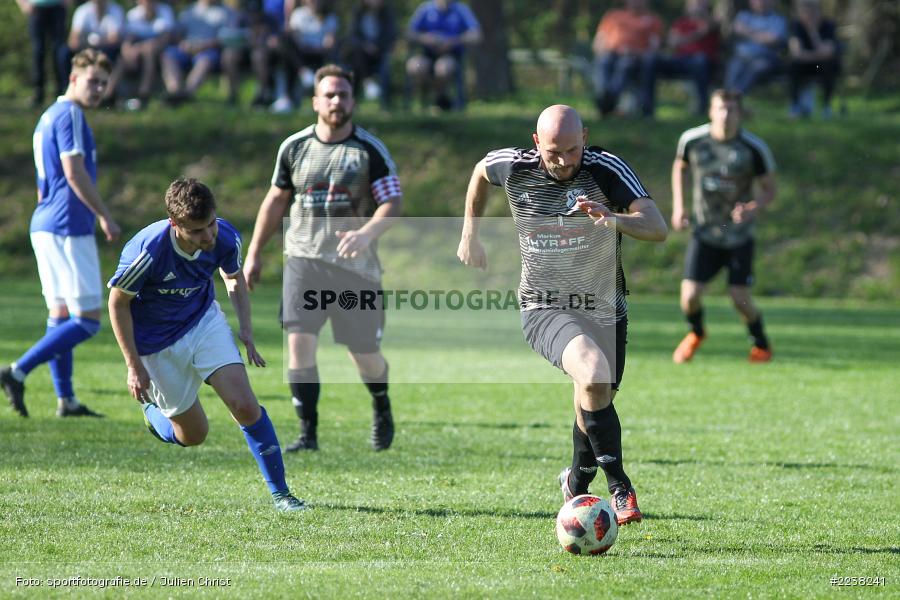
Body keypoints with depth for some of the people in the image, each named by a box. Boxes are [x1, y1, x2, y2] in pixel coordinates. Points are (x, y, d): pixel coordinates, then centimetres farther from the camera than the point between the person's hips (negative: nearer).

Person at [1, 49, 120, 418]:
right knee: (87, 319, -8)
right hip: (68, 229, -10)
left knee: (61, 315, 11)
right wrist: (105, 216, -15)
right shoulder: (70, 114, -11)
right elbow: (74, 171, -20)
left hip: (44, 226, 10)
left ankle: (65, 400, 12)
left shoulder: (49, 116, 19)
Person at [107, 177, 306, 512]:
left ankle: (280, 493, -3)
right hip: (157, 342, -3)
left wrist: (245, 329, -7)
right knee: (193, 434, 6)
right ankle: (152, 411, 40)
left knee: (245, 406, -14)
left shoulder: (226, 239, -20)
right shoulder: (147, 252, -34)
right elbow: (117, 303, -17)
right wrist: (134, 366, -15)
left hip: (205, 322, 3)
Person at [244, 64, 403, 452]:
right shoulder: (294, 147, 5)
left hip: (354, 265, -1)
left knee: (364, 354, 4)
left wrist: (366, 233, -27)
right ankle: (308, 432, -9)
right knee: (299, 341, -14)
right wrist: (254, 253, 15)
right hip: (303, 259, 2)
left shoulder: (371, 150, -3)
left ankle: (381, 409, 36)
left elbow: (393, 202, -8)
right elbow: (276, 200, 16)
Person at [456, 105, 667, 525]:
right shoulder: (512, 167, -10)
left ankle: (577, 484, 44)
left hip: (604, 310, 2)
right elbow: (481, 171, 16)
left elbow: (657, 229, -27)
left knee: (594, 404, 13)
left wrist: (612, 219, -45)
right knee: (593, 376, -30)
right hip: (545, 310, -2)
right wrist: (470, 234, 20)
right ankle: (619, 487, -22)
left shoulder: (607, 170, -16)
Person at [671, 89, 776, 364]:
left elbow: (769, 189, -5)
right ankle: (696, 333, 28)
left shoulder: (754, 148, -15)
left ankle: (761, 344, 22)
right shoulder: (692, 140, -9)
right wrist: (678, 206, 5)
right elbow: (679, 166, 13)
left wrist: (753, 209, -25)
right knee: (690, 296, -8)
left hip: (739, 235, -2)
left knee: (740, 299, -9)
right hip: (704, 231, 2)